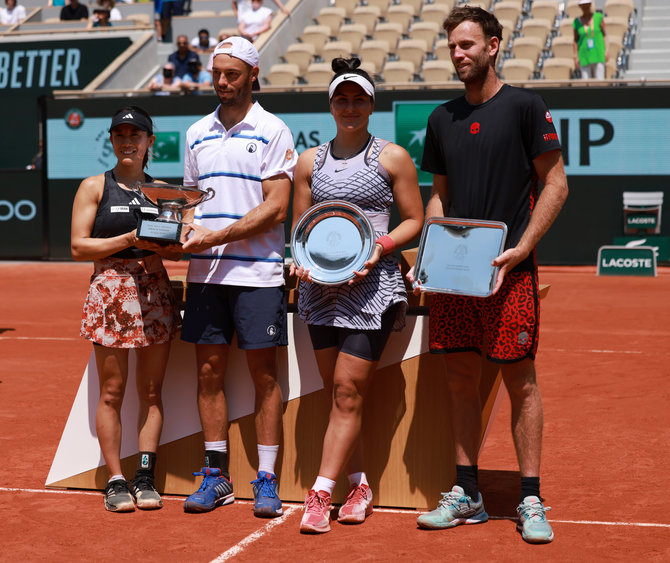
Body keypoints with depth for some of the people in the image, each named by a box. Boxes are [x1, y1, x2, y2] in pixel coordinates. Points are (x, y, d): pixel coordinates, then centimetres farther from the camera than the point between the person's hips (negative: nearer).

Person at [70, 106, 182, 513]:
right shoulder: (94, 187, 5)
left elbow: (178, 249, 16)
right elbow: (79, 246, -3)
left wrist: (164, 247, -7)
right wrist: (129, 240, -14)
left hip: (155, 292, 3)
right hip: (111, 290, -3)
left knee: (152, 390, 3)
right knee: (112, 391, -1)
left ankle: (145, 477, 10)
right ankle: (116, 480, 6)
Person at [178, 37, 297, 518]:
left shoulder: (272, 131, -2)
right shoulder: (197, 134, 14)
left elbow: (276, 207, -9)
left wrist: (217, 236, -15)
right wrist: (187, 229, -2)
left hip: (257, 273, -4)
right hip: (204, 273, 5)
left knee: (264, 373, 0)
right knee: (209, 371, 6)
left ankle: (266, 479, 6)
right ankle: (216, 475, 15)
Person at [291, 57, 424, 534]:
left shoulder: (393, 158, 3)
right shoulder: (310, 162, 13)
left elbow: (414, 221, 4)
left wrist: (379, 248, -12)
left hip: (372, 285, -4)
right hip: (321, 285, 4)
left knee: (348, 392, -8)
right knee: (338, 394, 6)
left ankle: (320, 494, -8)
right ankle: (360, 486, 17)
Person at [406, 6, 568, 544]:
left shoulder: (525, 107, -2)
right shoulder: (443, 119, 14)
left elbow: (555, 185, -3)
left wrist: (522, 247, -12)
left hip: (509, 271, -5)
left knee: (520, 379, -2)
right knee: (461, 377, 8)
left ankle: (531, 500, 6)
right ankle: (466, 494, 18)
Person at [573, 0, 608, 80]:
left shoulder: (599, 17, 3)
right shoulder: (577, 22, 4)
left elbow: (604, 35, 4)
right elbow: (575, 40, 7)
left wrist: (606, 51, -3)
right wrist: (576, 57, 1)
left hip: (598, 54, -1)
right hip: (584, 55, 1)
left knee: (600, 80, -9)